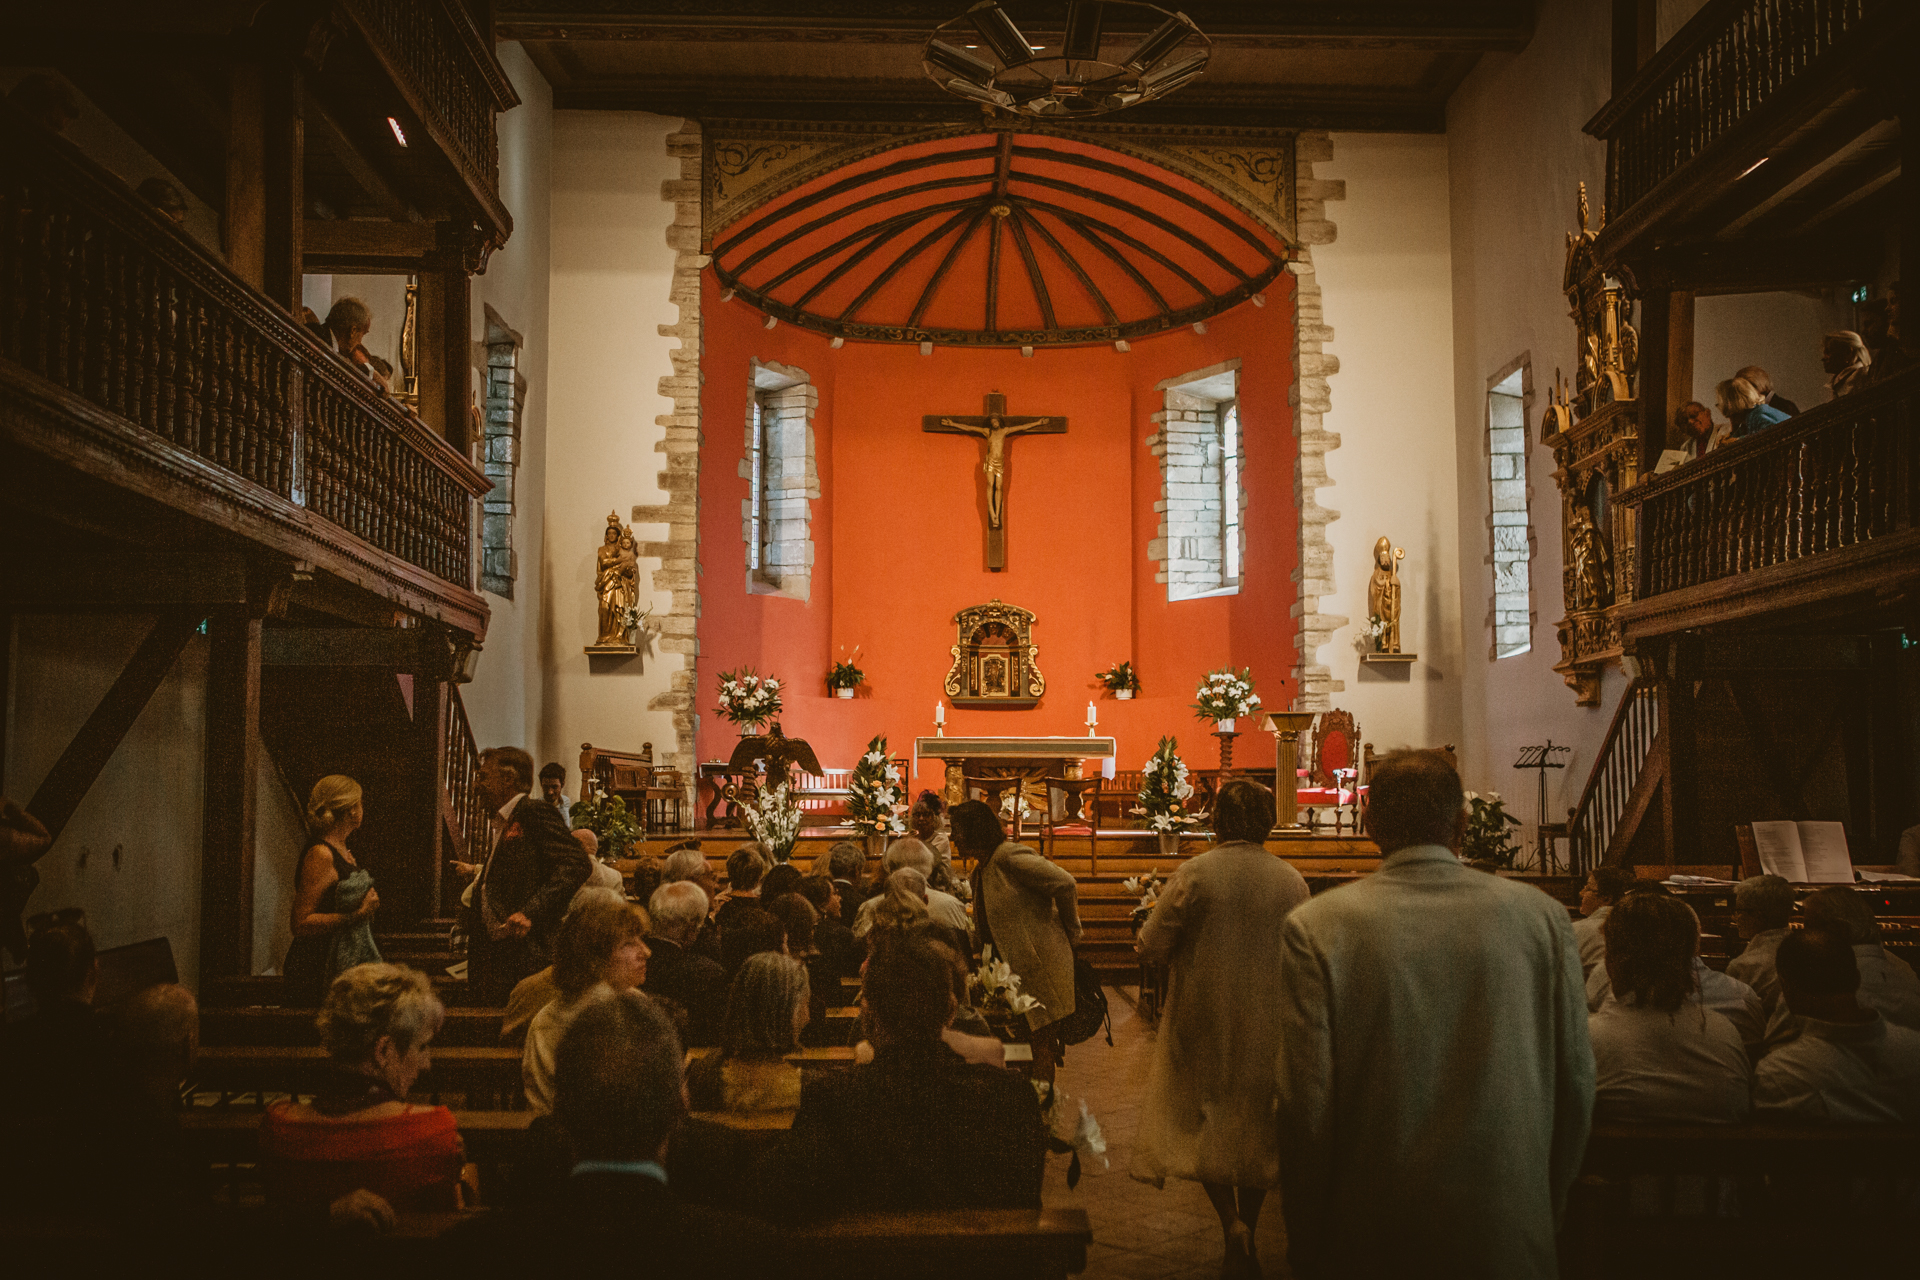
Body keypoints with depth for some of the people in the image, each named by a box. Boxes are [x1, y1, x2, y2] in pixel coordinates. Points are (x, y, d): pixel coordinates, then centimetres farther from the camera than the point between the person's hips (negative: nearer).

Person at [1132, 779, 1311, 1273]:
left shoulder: (1194, 874, -14)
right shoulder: (1292, 881, -7)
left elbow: (1151, 948, -11)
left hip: (1202, 1024, -2)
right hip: (1267, 1028, 2)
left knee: (1202, 1125, 11)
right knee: (1256, 1127, 16)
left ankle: (1232, 1223, -6)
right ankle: (1248, 1231, 27)